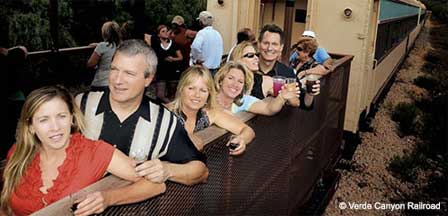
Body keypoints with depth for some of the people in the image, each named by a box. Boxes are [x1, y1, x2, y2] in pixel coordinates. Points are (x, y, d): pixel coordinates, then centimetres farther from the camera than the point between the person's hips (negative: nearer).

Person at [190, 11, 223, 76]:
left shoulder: (202, 33, -13)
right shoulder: (218, 34, 10)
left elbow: (195, 47, -30)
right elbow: (221, 50, 18)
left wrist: (198, 59, -16)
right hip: (215, 69, 7)